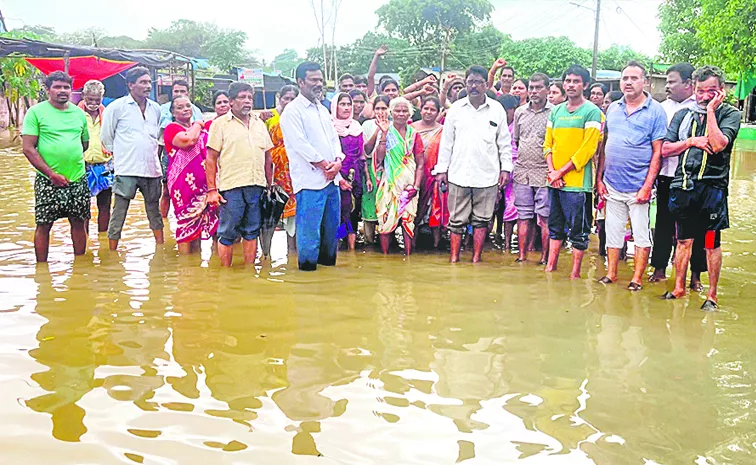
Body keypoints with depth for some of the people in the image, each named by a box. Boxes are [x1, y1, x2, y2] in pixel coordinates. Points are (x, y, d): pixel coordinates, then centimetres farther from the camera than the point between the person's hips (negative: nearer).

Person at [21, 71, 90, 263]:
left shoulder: (79, 113, 10)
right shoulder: (36, 112, -3)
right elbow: (28, 148, -8)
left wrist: (71, 156, 9)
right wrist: (51, 174, -12)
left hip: (78, 179, 4)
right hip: (48, 181, -4)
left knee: (79, 223, 8)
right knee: (43, 225, 1)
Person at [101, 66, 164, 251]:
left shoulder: (156, 108, 12)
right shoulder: (117, 107, -2)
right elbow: (106, 137, 4)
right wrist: (121, 154, 10)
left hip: (152, 169, 5)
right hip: (126, 170, -5)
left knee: (154, 211, 14)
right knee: (118, 213, -1)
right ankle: (112, 253, 5)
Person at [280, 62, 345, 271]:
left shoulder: (323, 110, 20)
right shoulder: (293, 110, -5)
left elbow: (334, 139, 17)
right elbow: (300, 144, -14)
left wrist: (338, 161, -2)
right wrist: (325, 165, -12)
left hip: (331, 178, 8)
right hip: (310, 180, -8)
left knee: (332, 226, 13)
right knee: (309, 228, -7)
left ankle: (328, 262, 25)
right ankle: (308, 266, 2)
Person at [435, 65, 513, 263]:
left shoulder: (497, 109, 4)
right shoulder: (456, 108, 6)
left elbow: (504, 142, 9)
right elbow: (446, 141, 8)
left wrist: (506, 167, 4)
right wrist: (442, 168, 5)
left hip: (487, 175, 0)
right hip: (459, 173, 0)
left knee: (481, 219, 6)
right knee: (457, 219, 4)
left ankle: (476, 257, 16)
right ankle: (454, 257, 12)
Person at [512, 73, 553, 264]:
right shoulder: (520, 112, 12)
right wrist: (519, 161, 15)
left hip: (544, 173, -4)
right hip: (522, 172, 4)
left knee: (545, 217, -1)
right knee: (523, 216, 8)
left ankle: (545, 257, 6)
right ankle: (522, 256, 15)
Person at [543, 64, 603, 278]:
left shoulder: (592, 112, -5)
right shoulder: (556, 111, 13)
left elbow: (588, 149, -12)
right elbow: (548, 143, 12)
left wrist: (561, 172, -12)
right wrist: (552, 172, -4)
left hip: (577, 181, -6)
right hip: (554, 181, 6)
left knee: (578, 230, 0)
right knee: (555, 226, 13)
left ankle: (575, 273, 9)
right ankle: (550, 267, 21)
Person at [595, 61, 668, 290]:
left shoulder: (655, 111, -4)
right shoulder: (613, 109, 10)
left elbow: (658, 151, -7)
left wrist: (647, 185, -13)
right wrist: (599, 178, 6)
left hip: (638, 187, -4)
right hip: (612, 184, 4)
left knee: (642, 234, 3)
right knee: (613, 232, 11)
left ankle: (637, 278, 13)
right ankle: (611, 274, 22)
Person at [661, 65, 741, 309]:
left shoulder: (730, 114, 1)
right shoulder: (683, 114, 12)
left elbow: (718, 145, -17)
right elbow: (665, 149, 8)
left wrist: (711, 110, -11)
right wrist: (692, 142, -6)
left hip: (712, 187, -3)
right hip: (683, 186, 3)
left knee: (711, 243, 3)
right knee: (684, 240, 11)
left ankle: (712, 295, 12)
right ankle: (679, 288, 22)